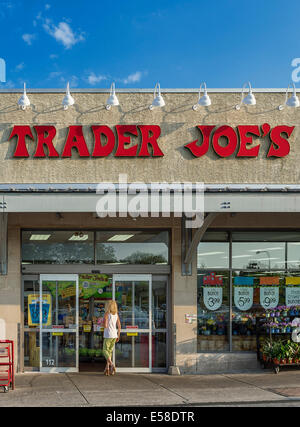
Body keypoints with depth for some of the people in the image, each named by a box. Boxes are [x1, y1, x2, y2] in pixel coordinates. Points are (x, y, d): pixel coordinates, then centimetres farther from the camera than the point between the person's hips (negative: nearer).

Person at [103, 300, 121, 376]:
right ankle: (107, 368, 15)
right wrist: (118, 336, 12)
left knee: (105, 351, 2)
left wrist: (103, 324, 5)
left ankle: (111, 365, -19)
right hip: (114, 335, 6)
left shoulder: (106, 314, -11)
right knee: (110, 351, 15)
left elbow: (105, 325, -19)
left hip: (108, 336, -6)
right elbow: (119, 326, 5)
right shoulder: (116, 315, 5)